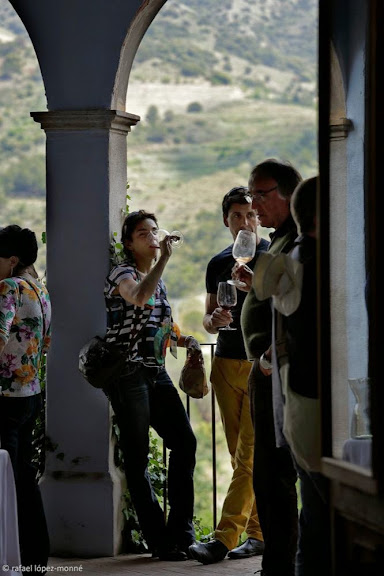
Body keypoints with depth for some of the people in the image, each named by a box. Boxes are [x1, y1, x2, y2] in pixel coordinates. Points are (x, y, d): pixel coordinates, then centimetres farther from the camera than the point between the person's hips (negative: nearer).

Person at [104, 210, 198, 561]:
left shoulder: (157, 279, 18)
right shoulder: (123, 274, -6)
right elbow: (138, 297, -30)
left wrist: (181, 340, 11)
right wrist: (165, 258, -27)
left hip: (156, 373, 8)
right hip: (128, 373, -8)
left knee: (185, 441, 1)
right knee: (137, 457, -3)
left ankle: (180, 532, 9)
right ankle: (159, 541, 1)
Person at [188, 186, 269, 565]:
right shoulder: (218, 264, 14)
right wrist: (214, 321, -5)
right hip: (226, 362, 5)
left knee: (249, 455, -10)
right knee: (241, 456, 7)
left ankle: (224, 538, -15)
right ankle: (260, 533, 13)